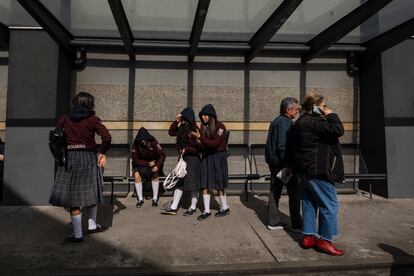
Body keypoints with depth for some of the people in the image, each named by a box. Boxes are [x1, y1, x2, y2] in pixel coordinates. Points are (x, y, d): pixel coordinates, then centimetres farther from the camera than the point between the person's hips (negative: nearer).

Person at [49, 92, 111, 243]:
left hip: (69, 158, 1)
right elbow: (106, 137, -12)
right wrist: (102, 153, 0)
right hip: (88, 158, -1)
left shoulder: (64, 119, 6)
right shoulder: (92, 119, -2)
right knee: (90, 193, 16)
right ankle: (92, 225, 28)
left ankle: (77, 234, 9)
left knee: (72, 197, 5)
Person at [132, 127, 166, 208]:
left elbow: (162, 155, -16)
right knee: (137, 175, -25)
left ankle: (155, 199, -16)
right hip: (140, 164, 1)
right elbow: (135, 159, -15)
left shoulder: (153, 143, -20)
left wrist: (157, 166, -30)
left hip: (153, 163, -1)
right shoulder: (135, 145, -18)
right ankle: (140, 199, -12)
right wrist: (148, 164, -27)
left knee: (155, 174, -27)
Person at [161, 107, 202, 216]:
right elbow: (171, 132, 15)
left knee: (193, 185, 5)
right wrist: (176, 121, 4)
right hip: (183, 158, 8)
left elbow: (200, 147, -17)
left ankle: (193, 207, 21)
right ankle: (173, 208, 18)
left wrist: (187, 149, -16)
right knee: (179, 183, 11)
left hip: (193, 159, -8)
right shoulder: (182, 129, 6)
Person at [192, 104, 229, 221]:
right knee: (205, 185, 3)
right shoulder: (203, 127, 4)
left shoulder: (219, 126, -11)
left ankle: (225, 208, 25)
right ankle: (206, 211, 13)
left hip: (218, 157, -5)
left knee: (219, 185, 5)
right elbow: (202, 145, 5)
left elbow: (214, 144, -19)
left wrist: (200, 137, -24)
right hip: (206, 157, 5)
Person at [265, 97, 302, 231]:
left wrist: (272, 162, 19)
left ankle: (273, 222, 22)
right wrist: (288, 165, -21)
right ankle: (296, 224, 10)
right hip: (283, 164, -10)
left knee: (275, 193, 13)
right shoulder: (285, 122, -15)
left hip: (274, 163, 10)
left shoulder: (276, 121, 15)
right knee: (294, 193, 1)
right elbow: (283, 146, -24)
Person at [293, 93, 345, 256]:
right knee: (329, 205, 0)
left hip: (305, 170, 11)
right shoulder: (314, 122, -18)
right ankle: (325, 240, 9)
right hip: (318, 171, -11)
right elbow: (338, 130, -21)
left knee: (309, 204, 15)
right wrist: (331, 115, -8)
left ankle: (308, 237, 22)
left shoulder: (301, 122, 15)